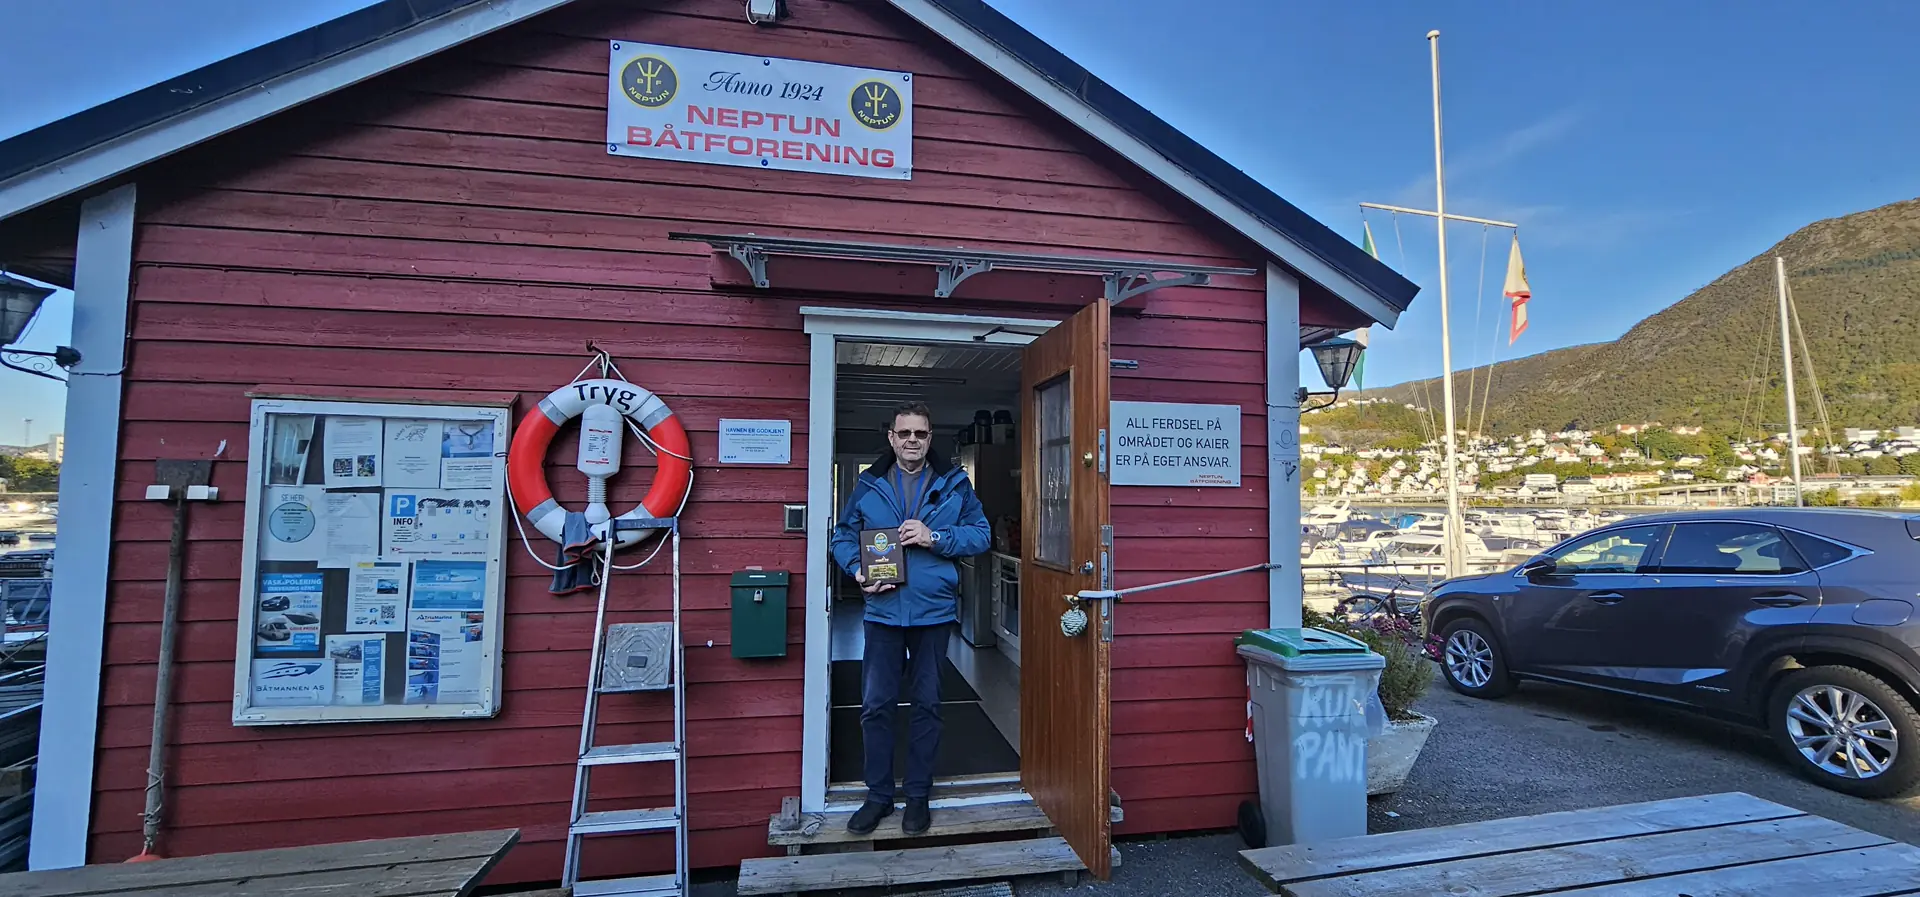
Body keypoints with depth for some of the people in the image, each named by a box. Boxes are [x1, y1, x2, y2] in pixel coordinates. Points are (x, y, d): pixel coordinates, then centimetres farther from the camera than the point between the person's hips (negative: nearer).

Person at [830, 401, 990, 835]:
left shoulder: (954, 483, 1)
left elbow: (981, 533, -1)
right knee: (875, 705, 6)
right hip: (883, 610, 1)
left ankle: (918, 796, 28)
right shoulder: (868, 485, 3)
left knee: (927, 704, 11)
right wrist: (858, 571, -10)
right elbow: (843, 537, 9)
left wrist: (936, 537, -16)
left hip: (934, 610, 0)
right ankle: (879, 795, 25)